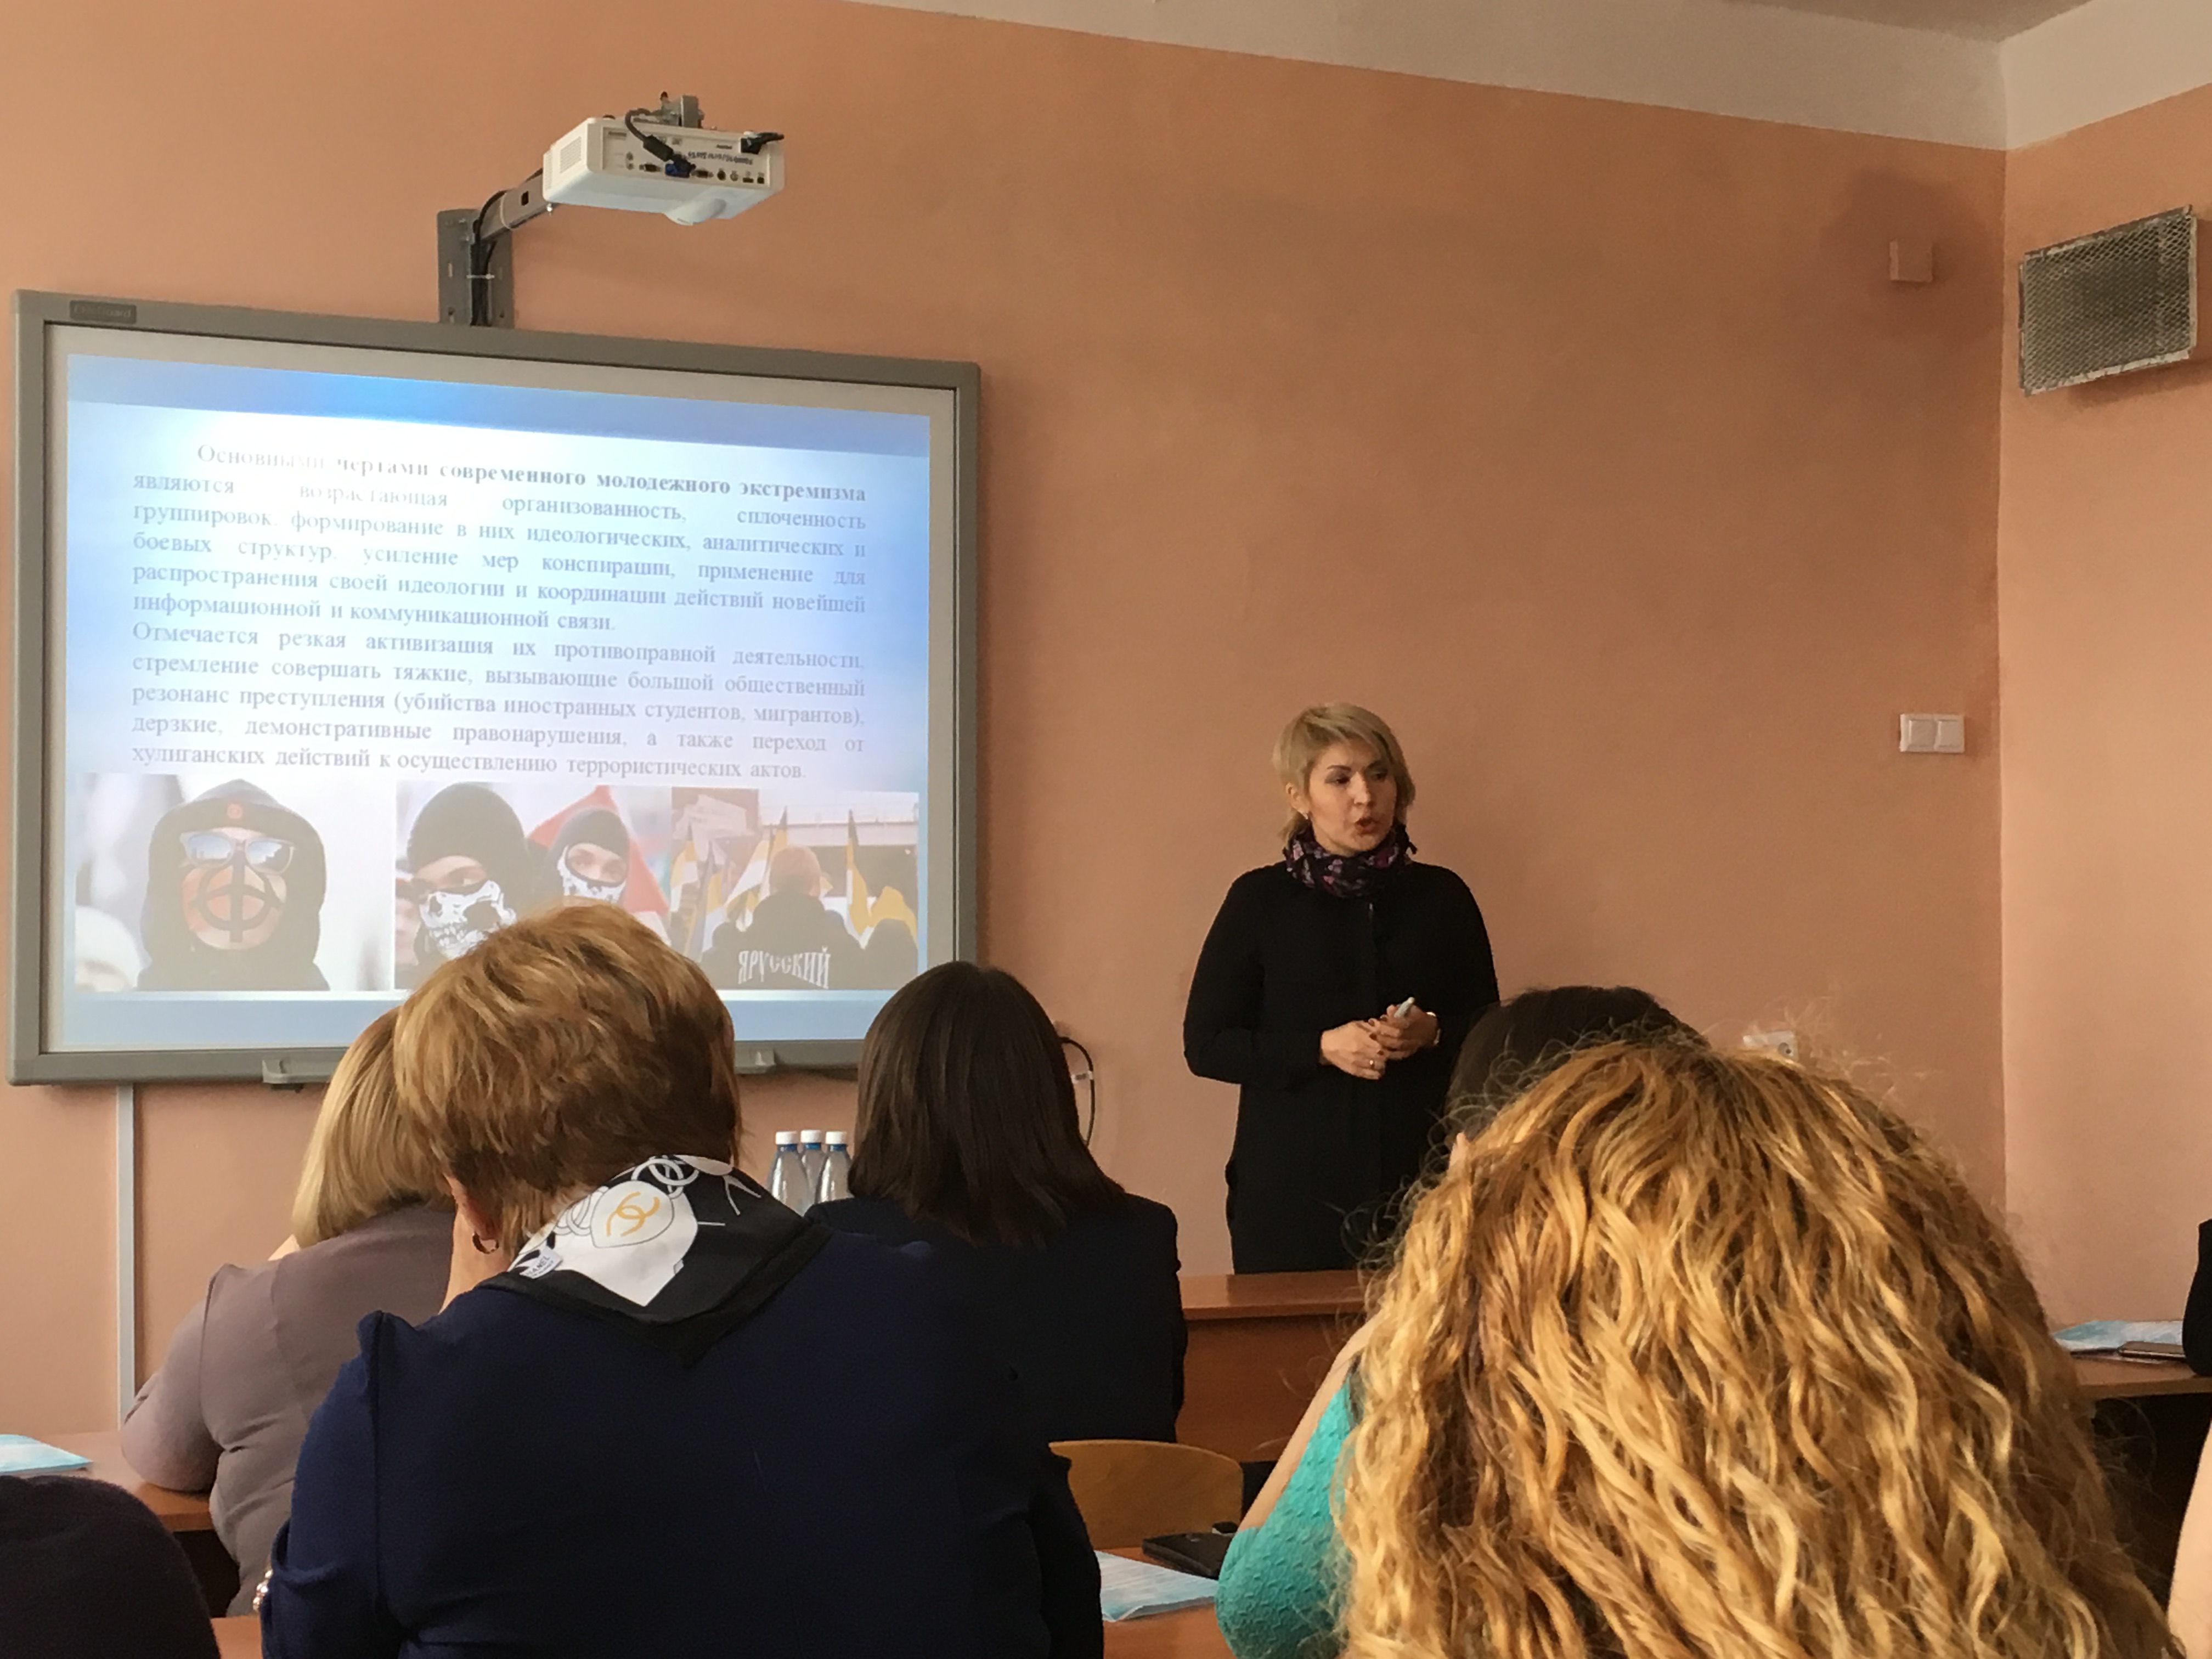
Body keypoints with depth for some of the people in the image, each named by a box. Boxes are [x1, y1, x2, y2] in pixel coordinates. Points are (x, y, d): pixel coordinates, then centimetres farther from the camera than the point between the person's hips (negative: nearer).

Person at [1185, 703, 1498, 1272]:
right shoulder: (1259, 900, 2)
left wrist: (1433, 1034, -9)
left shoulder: (1441, 897, 8)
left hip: (1419, 1182, 2)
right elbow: (1206, 1044, -1)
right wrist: (1323, 1047, -13)